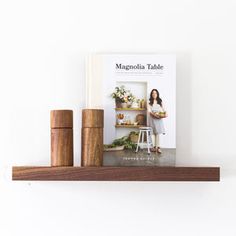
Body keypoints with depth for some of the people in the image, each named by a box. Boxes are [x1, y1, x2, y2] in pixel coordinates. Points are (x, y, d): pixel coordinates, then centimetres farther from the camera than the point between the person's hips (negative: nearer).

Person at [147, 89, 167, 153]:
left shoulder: (160, 102, 11)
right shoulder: (149, 102, 5)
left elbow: (163, 109, 6)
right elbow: (149, 111, -6)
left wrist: (165, 113, -14)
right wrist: (153, 114, -23)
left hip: (159, 119, 1)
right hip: (152, 119, -1)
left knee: (158, 132, -5)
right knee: (152, 133, -1)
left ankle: (158, 147, -7)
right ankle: (154, 146, 4)